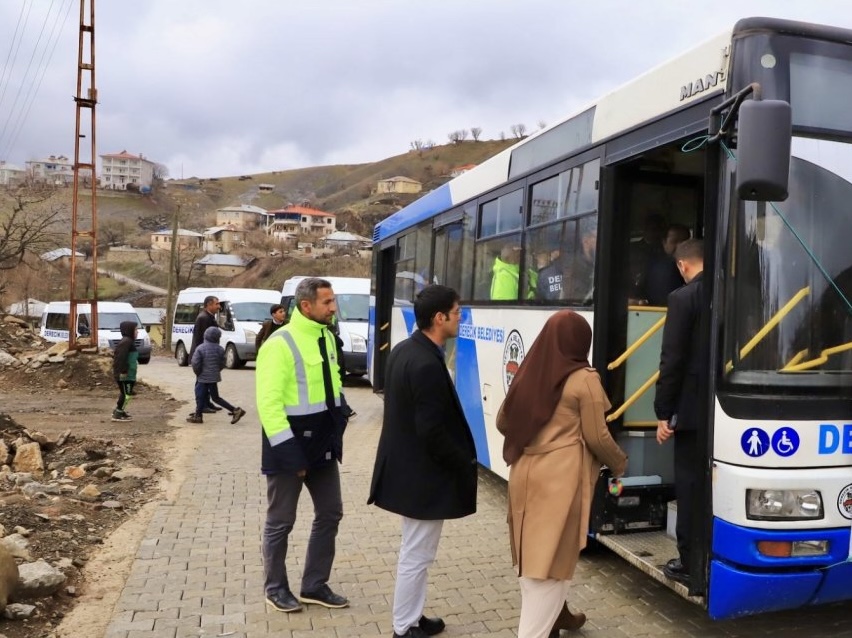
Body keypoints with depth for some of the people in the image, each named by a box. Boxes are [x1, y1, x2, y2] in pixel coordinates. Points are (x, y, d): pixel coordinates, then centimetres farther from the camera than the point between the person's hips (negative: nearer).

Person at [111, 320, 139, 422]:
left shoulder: (129, 341, 15)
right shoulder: (126, 342, -17)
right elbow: (121, 358, -24)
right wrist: (122, 371, -25)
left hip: (128, 374, 11)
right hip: (124, 375, -11)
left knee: (124, 393, 20)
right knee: (126, 394, -5)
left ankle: (118, 411, 31)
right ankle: (118, 414, 0)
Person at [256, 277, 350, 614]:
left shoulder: (327, 337, 7)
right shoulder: (280, 344, -18)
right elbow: (269, 403, -21)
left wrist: (337, 429, 11)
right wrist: (287, 450, -23)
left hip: (322, 443, 8)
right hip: (290, 445, -8)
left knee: (330, 513, 15)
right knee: (280, 521, 9)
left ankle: (314, 585, 31)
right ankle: (276, 588, 29)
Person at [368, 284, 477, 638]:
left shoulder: (401, 350, 4)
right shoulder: (428, 364, -26)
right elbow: (432, 431, -26)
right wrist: (464, 464, -10)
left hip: (405, 466, 10)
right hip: (424, 474, -10)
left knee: (414, 552, 22)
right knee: (416, 556, 6)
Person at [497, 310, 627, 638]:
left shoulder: (528, 373, 6)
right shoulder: (584, 379, -10)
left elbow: (503, 422, 13)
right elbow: (597, 437, -7)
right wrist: (619, 464, 11)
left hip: (526, 472, 7)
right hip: (561, 476, -7)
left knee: (535, 549, 21)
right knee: (553, 555, 1)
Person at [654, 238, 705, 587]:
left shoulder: (682, 298, -12)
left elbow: (672, 360, -15)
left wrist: (664, 412, -8)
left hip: (694, 408, -6)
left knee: (690, 485, 4)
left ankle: (691, 563, 12)